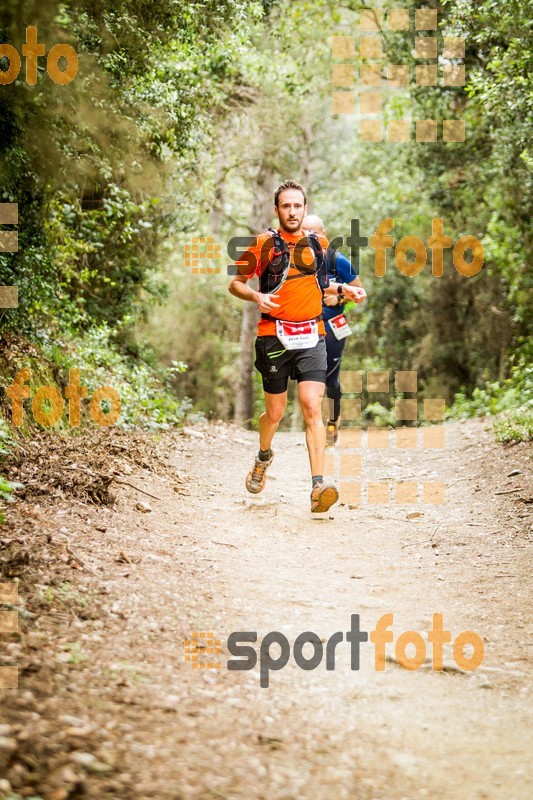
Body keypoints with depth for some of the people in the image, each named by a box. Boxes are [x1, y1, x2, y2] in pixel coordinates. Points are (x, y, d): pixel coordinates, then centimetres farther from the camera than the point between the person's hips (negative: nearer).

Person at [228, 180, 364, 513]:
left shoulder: (319, 243, 11)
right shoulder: (265, 244, -1)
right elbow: (235, 282, 4)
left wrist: (342, 289, 9)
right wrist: (256, 296, -15)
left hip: (312, 338, 2)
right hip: (274, 337, -2)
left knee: (312, 408, -14)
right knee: (275, 413, 7)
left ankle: (319, 485, -20)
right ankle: (263, 458, 41)